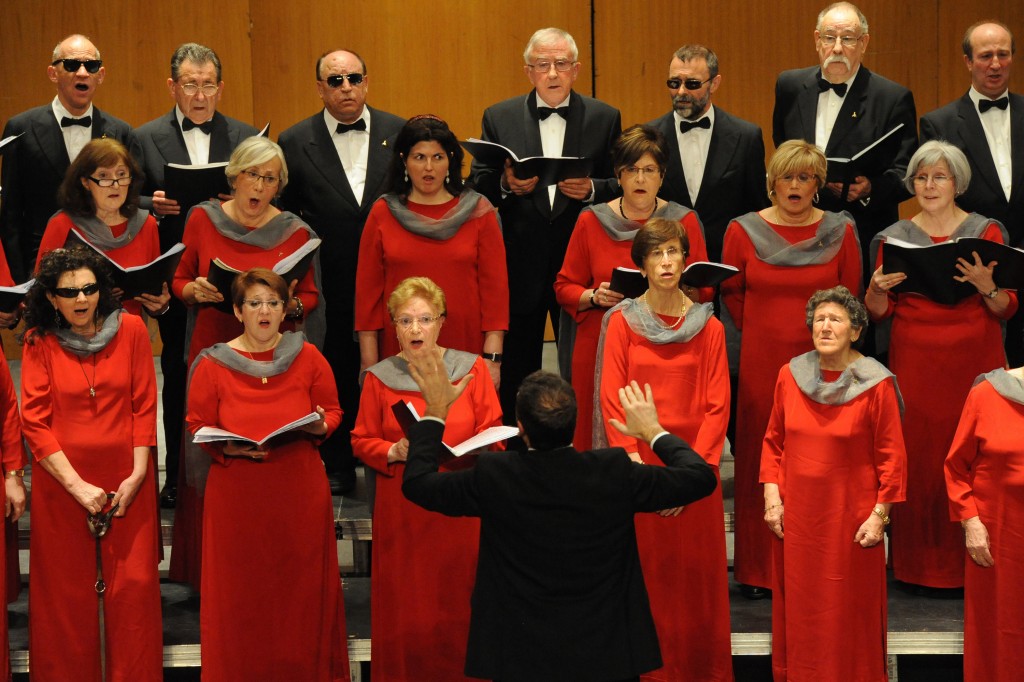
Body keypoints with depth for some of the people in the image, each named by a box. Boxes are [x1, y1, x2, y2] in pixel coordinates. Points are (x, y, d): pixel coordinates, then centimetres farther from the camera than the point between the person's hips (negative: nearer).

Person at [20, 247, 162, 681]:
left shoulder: (130, 329, 1)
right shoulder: (40, 342, -1)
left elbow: (144, 405, 1)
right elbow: (35, 422, -5)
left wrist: (138, 474, -8)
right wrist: (77, 485, -12)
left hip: (126, 478, 0)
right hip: (61, 479, 0)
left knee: (134, 585, 0)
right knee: (67, 590, 5)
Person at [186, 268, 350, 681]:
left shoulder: (307, 357, 4)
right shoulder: (212, 364, 1)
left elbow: (333, 410, 12)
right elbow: (198, 426, 4)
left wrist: (320, 427, -10)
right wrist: (227, 448, -14)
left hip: (299, 492, 1)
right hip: (237, 490, -1)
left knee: (300, 584, 6)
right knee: (242, 593, 2)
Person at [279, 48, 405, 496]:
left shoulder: (400, 133, 4)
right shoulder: (295, 143, 2)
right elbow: (282, 216, 5)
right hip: (331, 286, 0)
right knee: (337, 379, 9)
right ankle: (337, 468, 21)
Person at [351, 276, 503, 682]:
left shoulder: (472, 369, 4)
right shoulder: (379, 378, 5)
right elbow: (362, 441, 7)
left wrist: (471, 452, -16)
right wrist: (396, 452, -12)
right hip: (401, 511, 1)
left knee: (458, 605, -1)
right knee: (405, 608, 1)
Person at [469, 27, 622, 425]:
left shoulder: (605, 119, 4)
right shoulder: (499, 118, 6)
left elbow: (624, 186, 3)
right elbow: (476, 186, 4)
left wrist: (592, 190, -17)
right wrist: (505, 185, -17)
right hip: (519, 266, 1)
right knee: (516, 372, 7)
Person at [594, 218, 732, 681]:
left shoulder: (708, 328, 4)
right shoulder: (622, 322, 2)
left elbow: (717, 405, -1)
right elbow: (611, 400, -3)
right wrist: (638, 467, -14)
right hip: (638, 461, -1)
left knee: (698, 574, 2)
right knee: (645, 573, 1)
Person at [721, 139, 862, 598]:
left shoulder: (841, 232, 3)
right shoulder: (743, 231, 2)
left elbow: (850, 298, 8)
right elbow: (731, 293, 11)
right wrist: (762, 335, 11)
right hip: (762, 361, 0)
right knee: (761, 459, 3)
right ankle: (760, 570, 12)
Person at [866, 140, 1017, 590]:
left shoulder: (986, 232, 6)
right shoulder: (895, 238, 9)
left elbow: (1008, 309, 3)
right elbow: (878, 313, 9)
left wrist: (985, 284, -16)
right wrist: (878, 289, -11)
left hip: (974, 362, -1)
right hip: (914, 364, 1)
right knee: (918, 456, -6)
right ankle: (920, 565, 4)